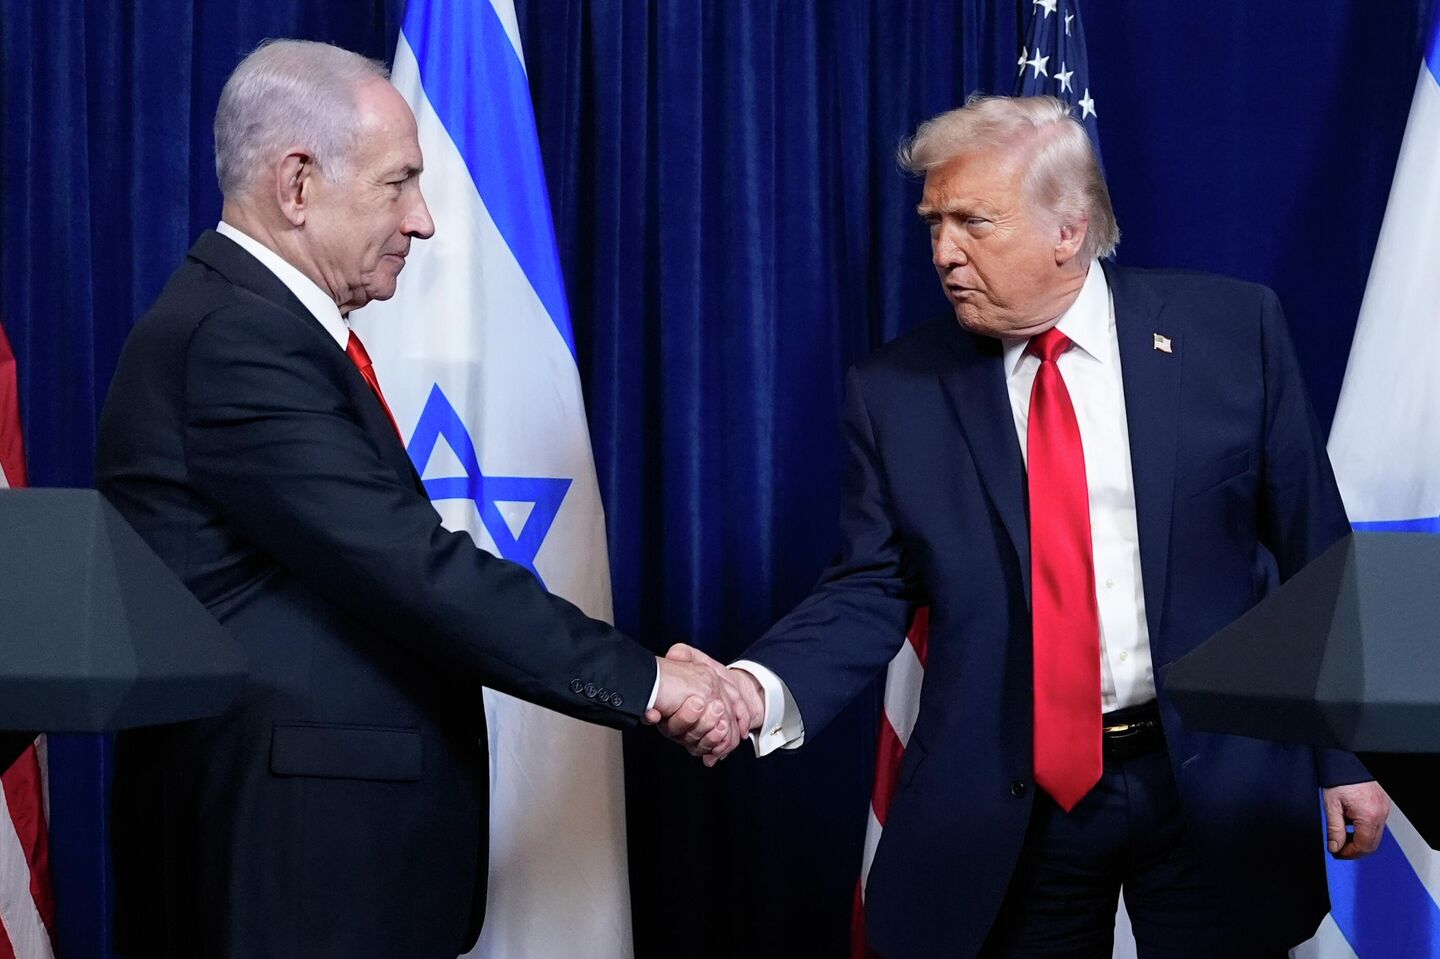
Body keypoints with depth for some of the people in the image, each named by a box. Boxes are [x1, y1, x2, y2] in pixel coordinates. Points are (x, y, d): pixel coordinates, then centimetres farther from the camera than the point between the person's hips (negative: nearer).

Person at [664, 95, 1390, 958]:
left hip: (1216, 789, 0)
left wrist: (1348, 752, 3)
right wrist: (761, 688, -19)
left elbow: (1314, 554, 2)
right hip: (1005, 811, 1)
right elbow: (872, 591, -1)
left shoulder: (1231, 330, -2)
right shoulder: (897, 392, 0)